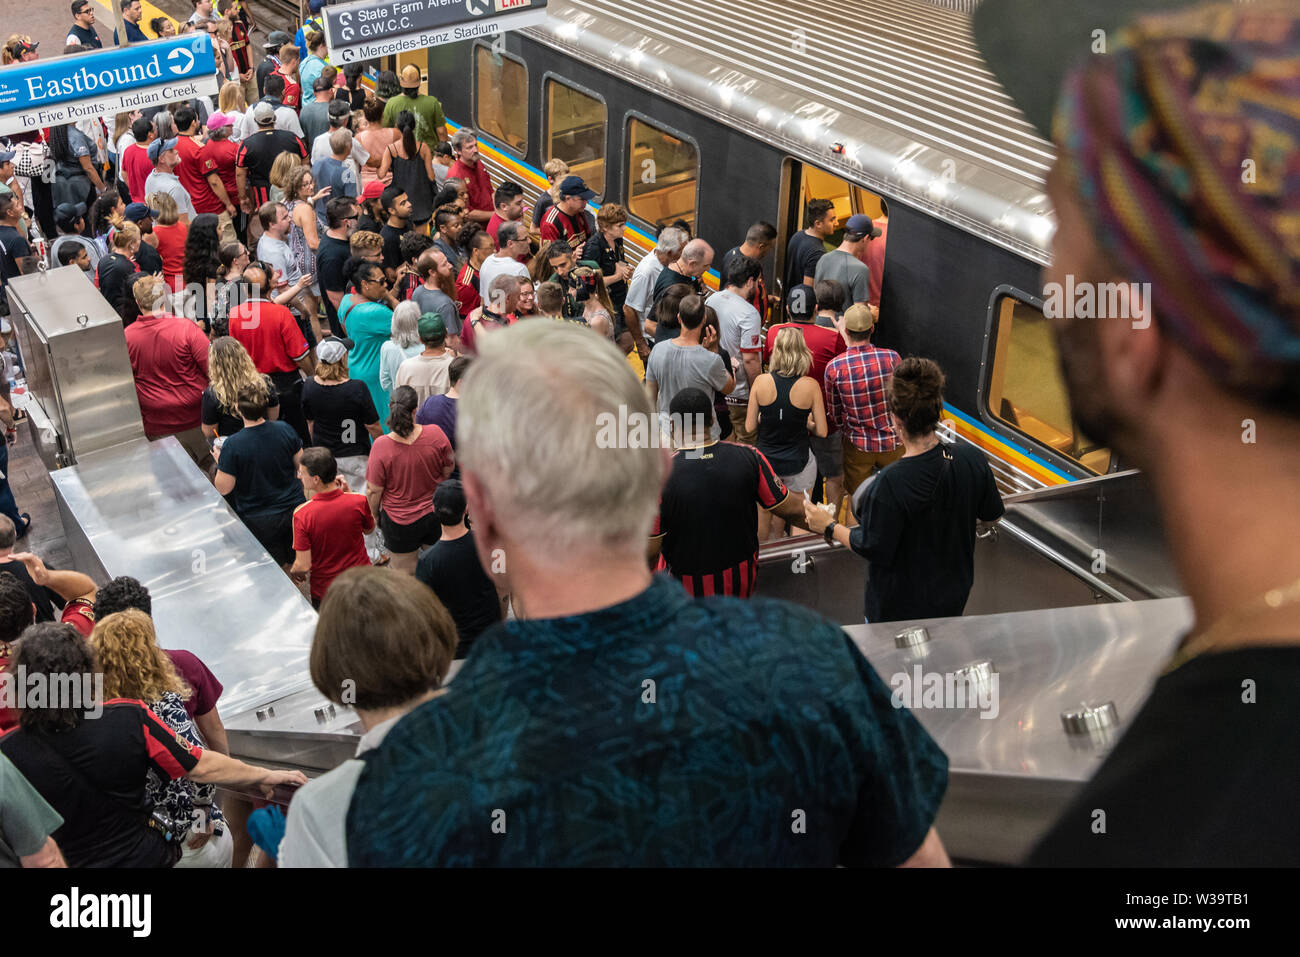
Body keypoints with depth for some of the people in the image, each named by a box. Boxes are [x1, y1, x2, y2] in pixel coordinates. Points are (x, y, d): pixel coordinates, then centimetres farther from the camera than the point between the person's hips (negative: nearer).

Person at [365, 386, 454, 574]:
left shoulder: (381, 446, -24)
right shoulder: (435, 434, -18)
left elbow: (373, 490, -15)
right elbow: (448, 470, -2)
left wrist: (376, 515, 4)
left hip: (399, 522, -2)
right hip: (436, 515, 3)